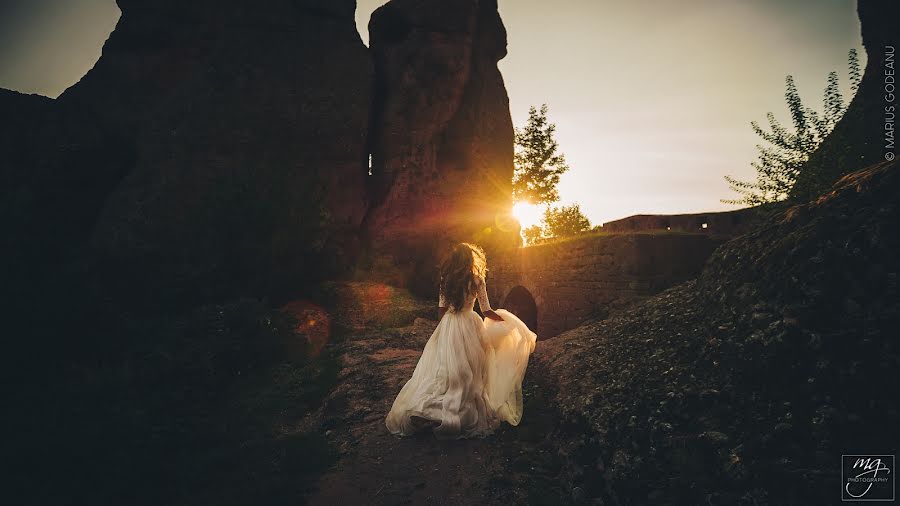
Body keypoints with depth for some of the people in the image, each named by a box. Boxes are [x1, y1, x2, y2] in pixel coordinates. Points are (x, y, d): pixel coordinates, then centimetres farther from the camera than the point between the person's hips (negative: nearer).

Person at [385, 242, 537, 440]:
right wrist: (507, 319, 10)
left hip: (447, 326, 4)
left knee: (443, 370, 10)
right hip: (468, 325, -3)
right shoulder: (476, 280, -7)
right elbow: (487, 311, -4)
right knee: (467, 374, 5)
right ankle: (465, 415, 11)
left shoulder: (446, 279, 3)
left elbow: (441, 308, 6)